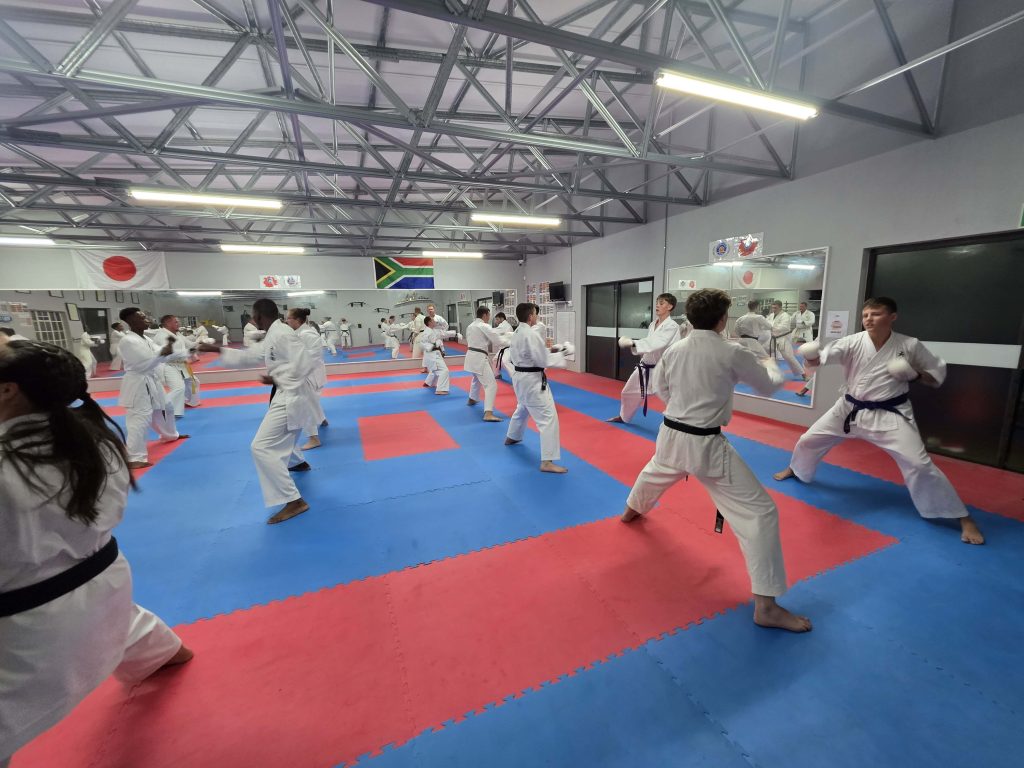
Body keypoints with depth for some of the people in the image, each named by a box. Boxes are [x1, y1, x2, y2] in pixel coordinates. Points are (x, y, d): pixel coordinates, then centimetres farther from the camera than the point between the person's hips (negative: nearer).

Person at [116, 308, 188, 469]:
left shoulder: (146, 339, 10)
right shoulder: (128, 341, -18)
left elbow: (160, 355, 14)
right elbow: (144, 364, -25)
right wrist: (163, 353, -33)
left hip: (152, 381, 10)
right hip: (138, 384, -10)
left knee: (164, 409, 26)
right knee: (140, 419, -11)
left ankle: (169, 435, 50)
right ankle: (135, 457, -6)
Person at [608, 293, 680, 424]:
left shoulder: (672, 326, -17)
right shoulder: (653, 324, 6)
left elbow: (657, 343, -33)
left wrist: (632, 343, -42)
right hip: (645, 368, 8)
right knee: (629, 392, 22)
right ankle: (624, 417, 48)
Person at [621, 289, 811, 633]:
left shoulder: (673, 350, -1)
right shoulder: (732, 353, -14)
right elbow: (769, 386, 3)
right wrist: (769, 365, 24)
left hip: (671, 434, 6)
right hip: (706, 444, -6)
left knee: (655, 473, 36)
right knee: (759, 511, 2)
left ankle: (631, 510, 64)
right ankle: (766, 605, 4)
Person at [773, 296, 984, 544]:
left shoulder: (910, 345, -9)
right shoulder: (853, 342, -9)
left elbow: (938, 373, 4)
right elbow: (823, 357, -25)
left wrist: (915, 375, -17)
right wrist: (811, 357, -48)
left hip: (890, 414, -2)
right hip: (850, 409, 2)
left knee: (919, 464, -11)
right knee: (808, 440, 7)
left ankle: (964, 518, 10)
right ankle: (796, 470, 39)